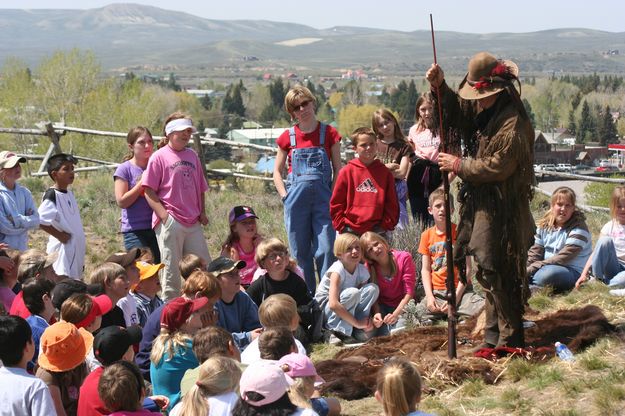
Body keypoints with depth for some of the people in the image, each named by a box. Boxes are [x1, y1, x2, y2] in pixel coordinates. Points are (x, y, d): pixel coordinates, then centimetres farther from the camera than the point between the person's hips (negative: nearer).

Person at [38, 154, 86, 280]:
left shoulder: (69, 194, 12)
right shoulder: (52, 196, -14)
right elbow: (40, 221, -26)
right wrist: (60, 235, -17)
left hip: (76, 249, 9)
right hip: (63, 249, -9)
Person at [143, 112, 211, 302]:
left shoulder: (192, 156, 15)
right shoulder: (160, 157, -1)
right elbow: (149, 191, -5)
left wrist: (202, 212, 8)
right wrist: (164, 215, -14)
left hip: (193, 223, 6)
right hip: (170, 222, -6)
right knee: (171, 271, 0)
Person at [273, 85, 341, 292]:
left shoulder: (329, 133, 3)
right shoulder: (288, 137, 6)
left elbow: (337, 169, 6)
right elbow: (277, 171, 11)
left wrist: (333, 196, -4)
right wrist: (285, 197, -1)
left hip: (323, 199, -1)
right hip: (296, 200, 1)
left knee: (326, 250, -5)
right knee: (300, 252, 6)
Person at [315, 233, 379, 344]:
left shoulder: (362, 270, -6)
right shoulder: (337, 270, -25)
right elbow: (333, 304, -35)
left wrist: (370, 318, -23)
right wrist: (357, 323, -30)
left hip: (344, 311, 6)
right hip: (324, 310, -6)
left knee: (373, 288, -13)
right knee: (353, 293, -32)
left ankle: (360, 331, -15)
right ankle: (338, 333, -22)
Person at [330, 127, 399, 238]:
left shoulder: (385, 172, 7)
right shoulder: (347, 172, 3)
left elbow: (391, 203, 9)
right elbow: (336, 203, 4)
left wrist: (387, 225, -1)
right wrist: (342, 226, -2)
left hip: (377, 230, 1)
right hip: (351, 231, -1)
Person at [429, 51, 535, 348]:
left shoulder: (513, 124, -20)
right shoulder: (483, 112, 10)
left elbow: (497, 166, -22)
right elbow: (457, 113, 24)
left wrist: (459, 165, -13)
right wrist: (439, 87, 7)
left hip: (501, 209, -10)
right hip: (483, 204, 10)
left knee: (496, 272, -8)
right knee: (489, 270, 15)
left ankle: (510, 338, 1)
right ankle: (494, 334, 25)